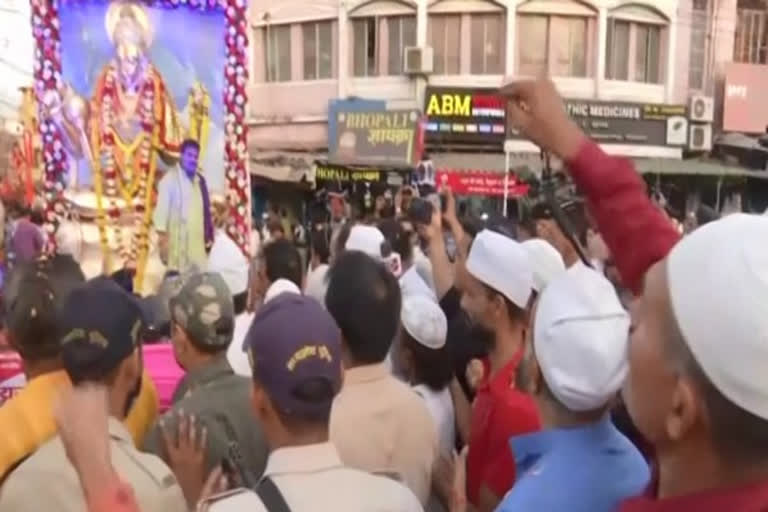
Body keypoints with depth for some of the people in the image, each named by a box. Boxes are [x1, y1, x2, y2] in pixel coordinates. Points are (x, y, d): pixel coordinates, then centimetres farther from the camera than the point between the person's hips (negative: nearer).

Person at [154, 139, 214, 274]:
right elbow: (162, 208, -8)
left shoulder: (200, 180, 16)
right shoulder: (170, 178, -2)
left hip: (198, 241, 5)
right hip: (177, 240, -5)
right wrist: (162, 234, -16)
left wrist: (209, 235, 16)